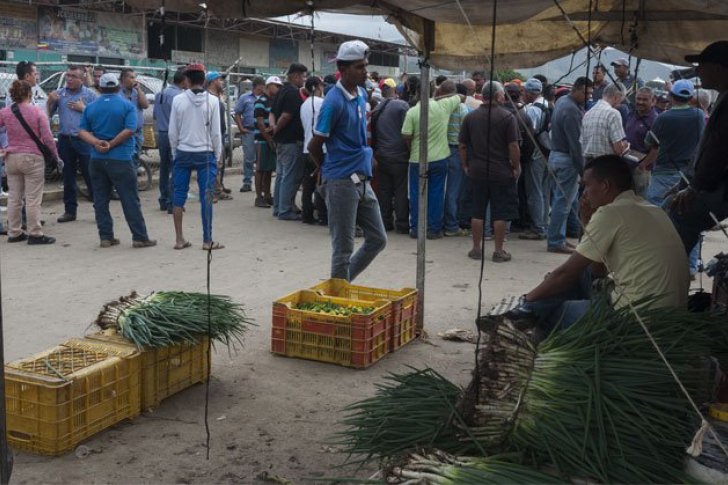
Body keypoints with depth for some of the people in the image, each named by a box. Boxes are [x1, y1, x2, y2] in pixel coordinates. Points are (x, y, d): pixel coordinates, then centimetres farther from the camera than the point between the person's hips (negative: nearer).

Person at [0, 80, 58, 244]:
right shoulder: (37, 112, -10)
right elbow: (47, 138, -10)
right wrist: (56, 155, 0)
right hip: (32, 158, -4)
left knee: (14, 197, 13)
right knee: (33, 198, 0)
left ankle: (14, 232, 19)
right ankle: (35, 234, 2)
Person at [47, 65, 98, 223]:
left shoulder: (90, 94, 1)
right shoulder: (59, 94, 10)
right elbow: (48, 114, 8)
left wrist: (82, 108, -12)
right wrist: (50, 101, -8)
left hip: (84, 140, -4)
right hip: (65, 140, 4)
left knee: (90, 176, -3)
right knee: (68, 177, 9)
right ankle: (70, 210, 17)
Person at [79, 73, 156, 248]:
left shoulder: (90, 107, 9)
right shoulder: (127, 106, -3)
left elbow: (82, 131, 1)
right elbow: (130, 129, -15)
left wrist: (96, 143, -12)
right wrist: (111, 145, -11)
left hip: (96, 159, 4)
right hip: (120, 159, -4)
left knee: (100, 200, 9)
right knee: (130, 200, -1)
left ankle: (106, 237, 9)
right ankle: (140, 237, -1)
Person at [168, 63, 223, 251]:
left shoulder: (178, 100, -4)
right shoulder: (212, 101, -6)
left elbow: (173, 131, -1)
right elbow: (215, 132, -5)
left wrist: (176, 151, 13)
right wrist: (217, 155, 7)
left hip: (183, 153, 2)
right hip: (205, 154, -1)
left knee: (179, 195, 8)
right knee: (206, 196, 1)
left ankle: (179, 239, 12)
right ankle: (207, 240, 3)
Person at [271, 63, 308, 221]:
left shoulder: (282, 91, 15)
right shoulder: (294, 93, -16)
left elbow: (272, 112, 17)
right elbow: (286, 115, -22)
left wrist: (274, 127, 2)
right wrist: (276, 129, -8)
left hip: (281, 140, 10)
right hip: (292, 140, -10)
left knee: (281, 174, 15)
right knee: (291, 176, -6)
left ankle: (278, 208, 21)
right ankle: (285, 211, -4)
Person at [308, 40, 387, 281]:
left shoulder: (362, 95, 10)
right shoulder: (334, 102, -15)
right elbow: (314, 146, -10)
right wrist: (330, 171, 6)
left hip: (362, 180, 8)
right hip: (341, 182, -8)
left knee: (378, 239, 12)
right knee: (343, 248, 1)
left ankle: (342, 283, 26)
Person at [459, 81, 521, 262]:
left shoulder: (470, 117, 3)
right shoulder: (507, 117, -9)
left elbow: (463, 146, 6)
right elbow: (513, 147, -12)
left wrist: (466, 166, 15)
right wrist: (516, 167, -2)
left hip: (477, 172, 4)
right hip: (501, 172, -4)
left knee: (477, 212, 11)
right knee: (500, 213, 4)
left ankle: (476, 249, 16)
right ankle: (499, 251, 9)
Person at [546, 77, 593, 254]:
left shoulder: (562, 101, 11)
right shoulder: (571, 110, -20)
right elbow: (575, 143, -22)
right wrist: (582, 169, -19)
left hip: (555, 155, 10)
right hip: (566, 159, -10)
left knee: (560, 199, 14)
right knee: (563, 201, -5)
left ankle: (557, 238, 20)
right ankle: (556, 241, 0)